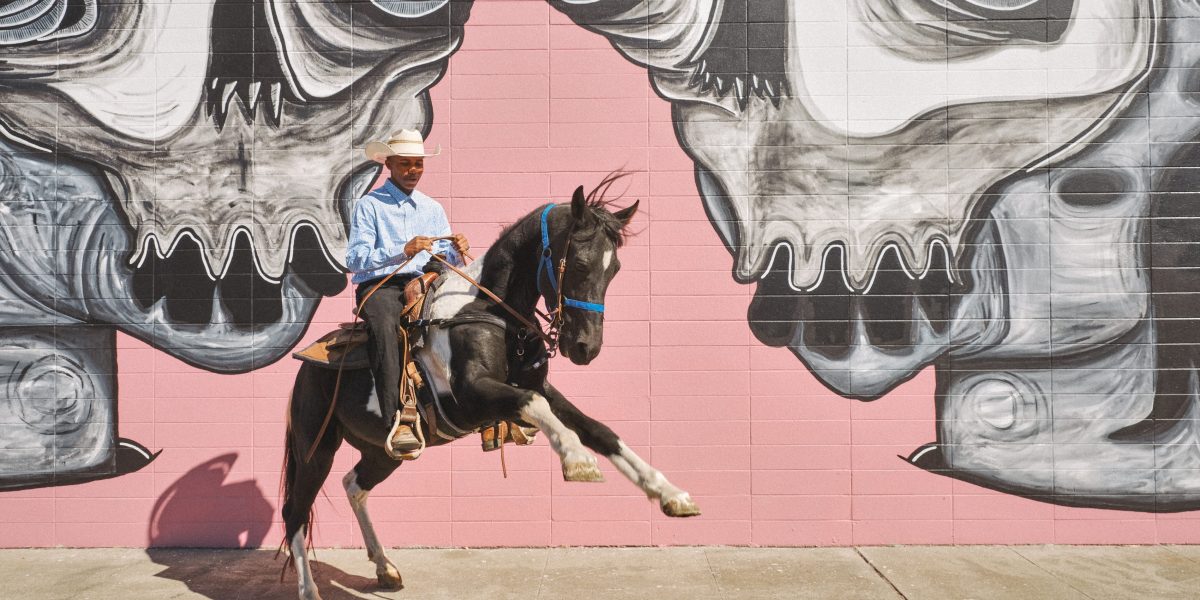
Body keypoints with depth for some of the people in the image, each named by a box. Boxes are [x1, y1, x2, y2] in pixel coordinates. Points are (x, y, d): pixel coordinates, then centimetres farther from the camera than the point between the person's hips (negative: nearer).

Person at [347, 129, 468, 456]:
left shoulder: (433, 209, 21)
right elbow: (355, 259, -8)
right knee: (384, 324, -38)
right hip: (379, 285, -4)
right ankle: (397, 421, -47)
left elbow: (444, 262, 17)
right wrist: (403, 251, -21)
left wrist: (457, 251, -8)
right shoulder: (369, 205, 5)